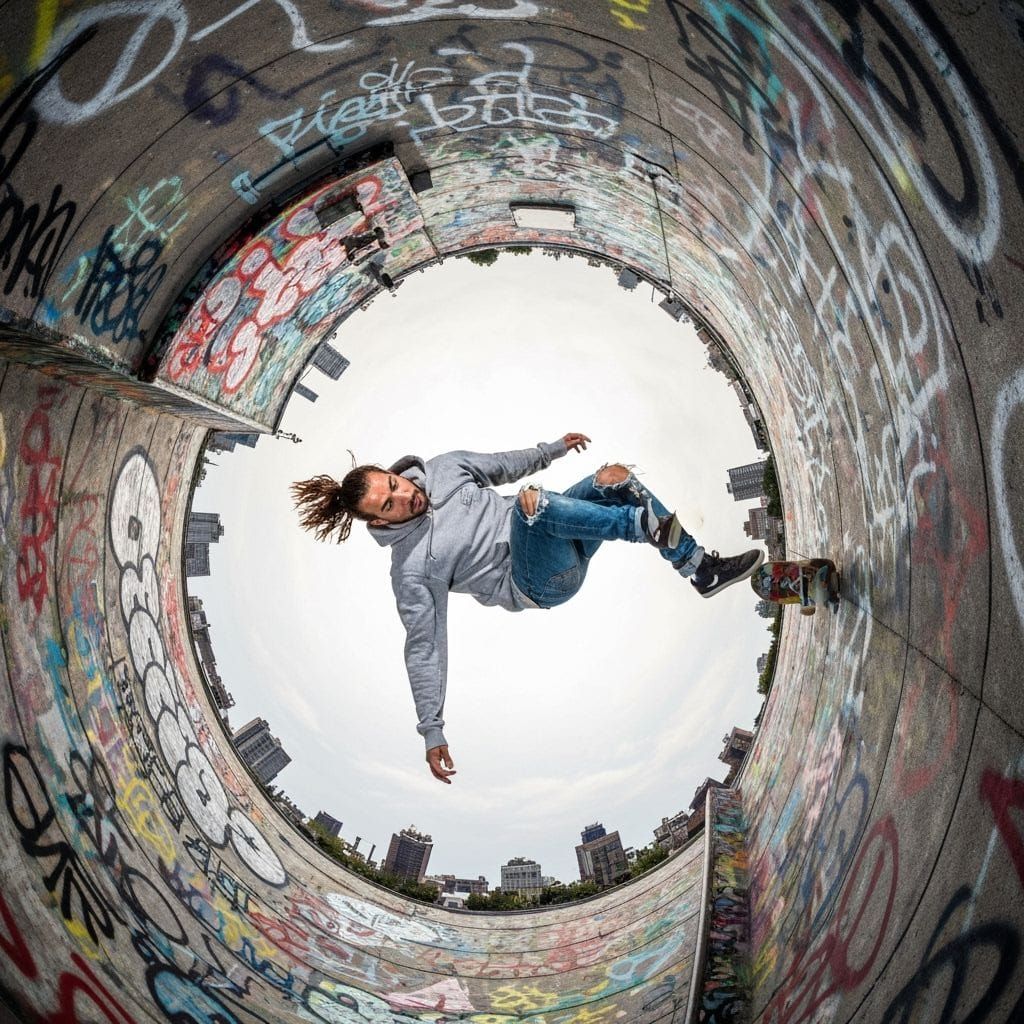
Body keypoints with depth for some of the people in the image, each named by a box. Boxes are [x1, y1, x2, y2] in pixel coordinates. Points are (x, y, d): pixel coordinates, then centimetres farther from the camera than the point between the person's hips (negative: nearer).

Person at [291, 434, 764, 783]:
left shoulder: (443, 468, 2)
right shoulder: (411, 568, -14)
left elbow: (501, 465, 20)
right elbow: (424, 647, -13)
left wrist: (553, 449, 26)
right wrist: (432, 733, -15)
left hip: (561, 547, 7)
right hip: (540, 583, -6)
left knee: (615, 477, -13)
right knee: (532, 500, -34)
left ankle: (701, 568, -6)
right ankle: (644, 525, -21)